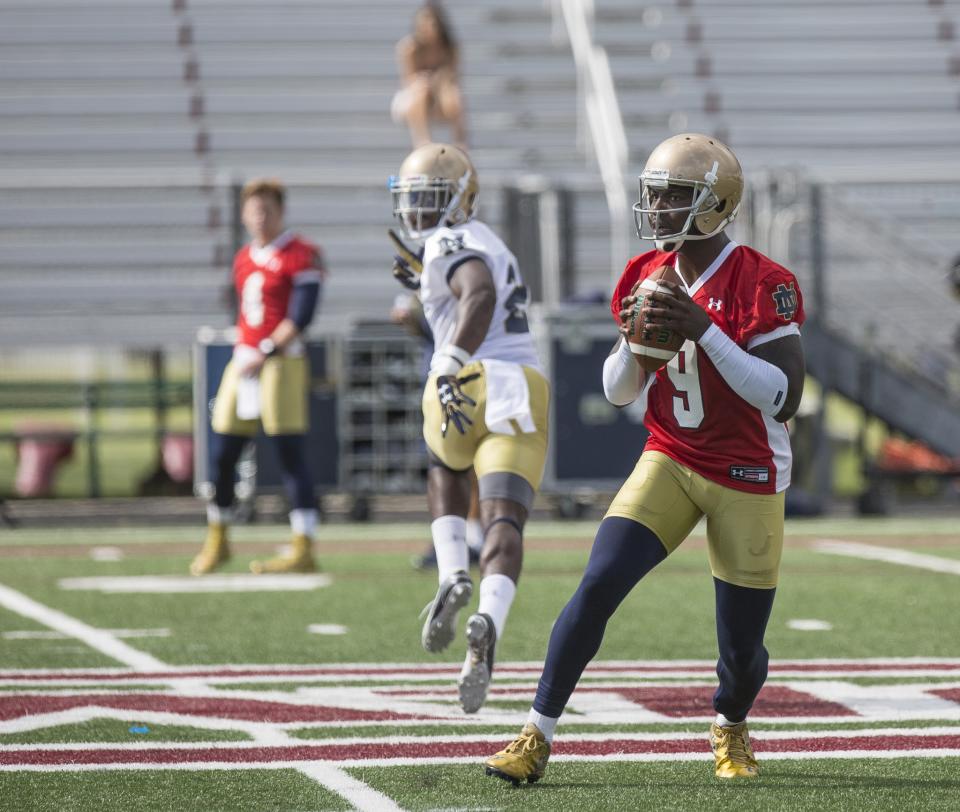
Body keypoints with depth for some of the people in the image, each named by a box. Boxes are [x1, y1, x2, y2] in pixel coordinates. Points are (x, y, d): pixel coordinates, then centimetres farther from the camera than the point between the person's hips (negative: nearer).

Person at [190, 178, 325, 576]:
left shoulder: (301, 256, -7)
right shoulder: (244, 260, 15)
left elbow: (301, 317, -14)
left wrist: (265, 354, -17)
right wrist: (245, 354, 11)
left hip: (280, 363, -7)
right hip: (244, 362, 7)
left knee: (290, 454, -7)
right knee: (223, 455, 8)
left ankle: (303, 550, -6)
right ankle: (217, 540, 23)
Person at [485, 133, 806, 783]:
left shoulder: (762, 284, -17)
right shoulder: (648, 278, 1)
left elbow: (784, 397, -24)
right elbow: (618, 393, 8)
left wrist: (704, 330, -29)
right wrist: (634, 339, -14)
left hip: (747, 478, -4)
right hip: (670, 461, 4)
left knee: (742, 644, 3)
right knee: (599, 584, -15)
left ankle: (731, 730, 37)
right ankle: (538, 736, -8)